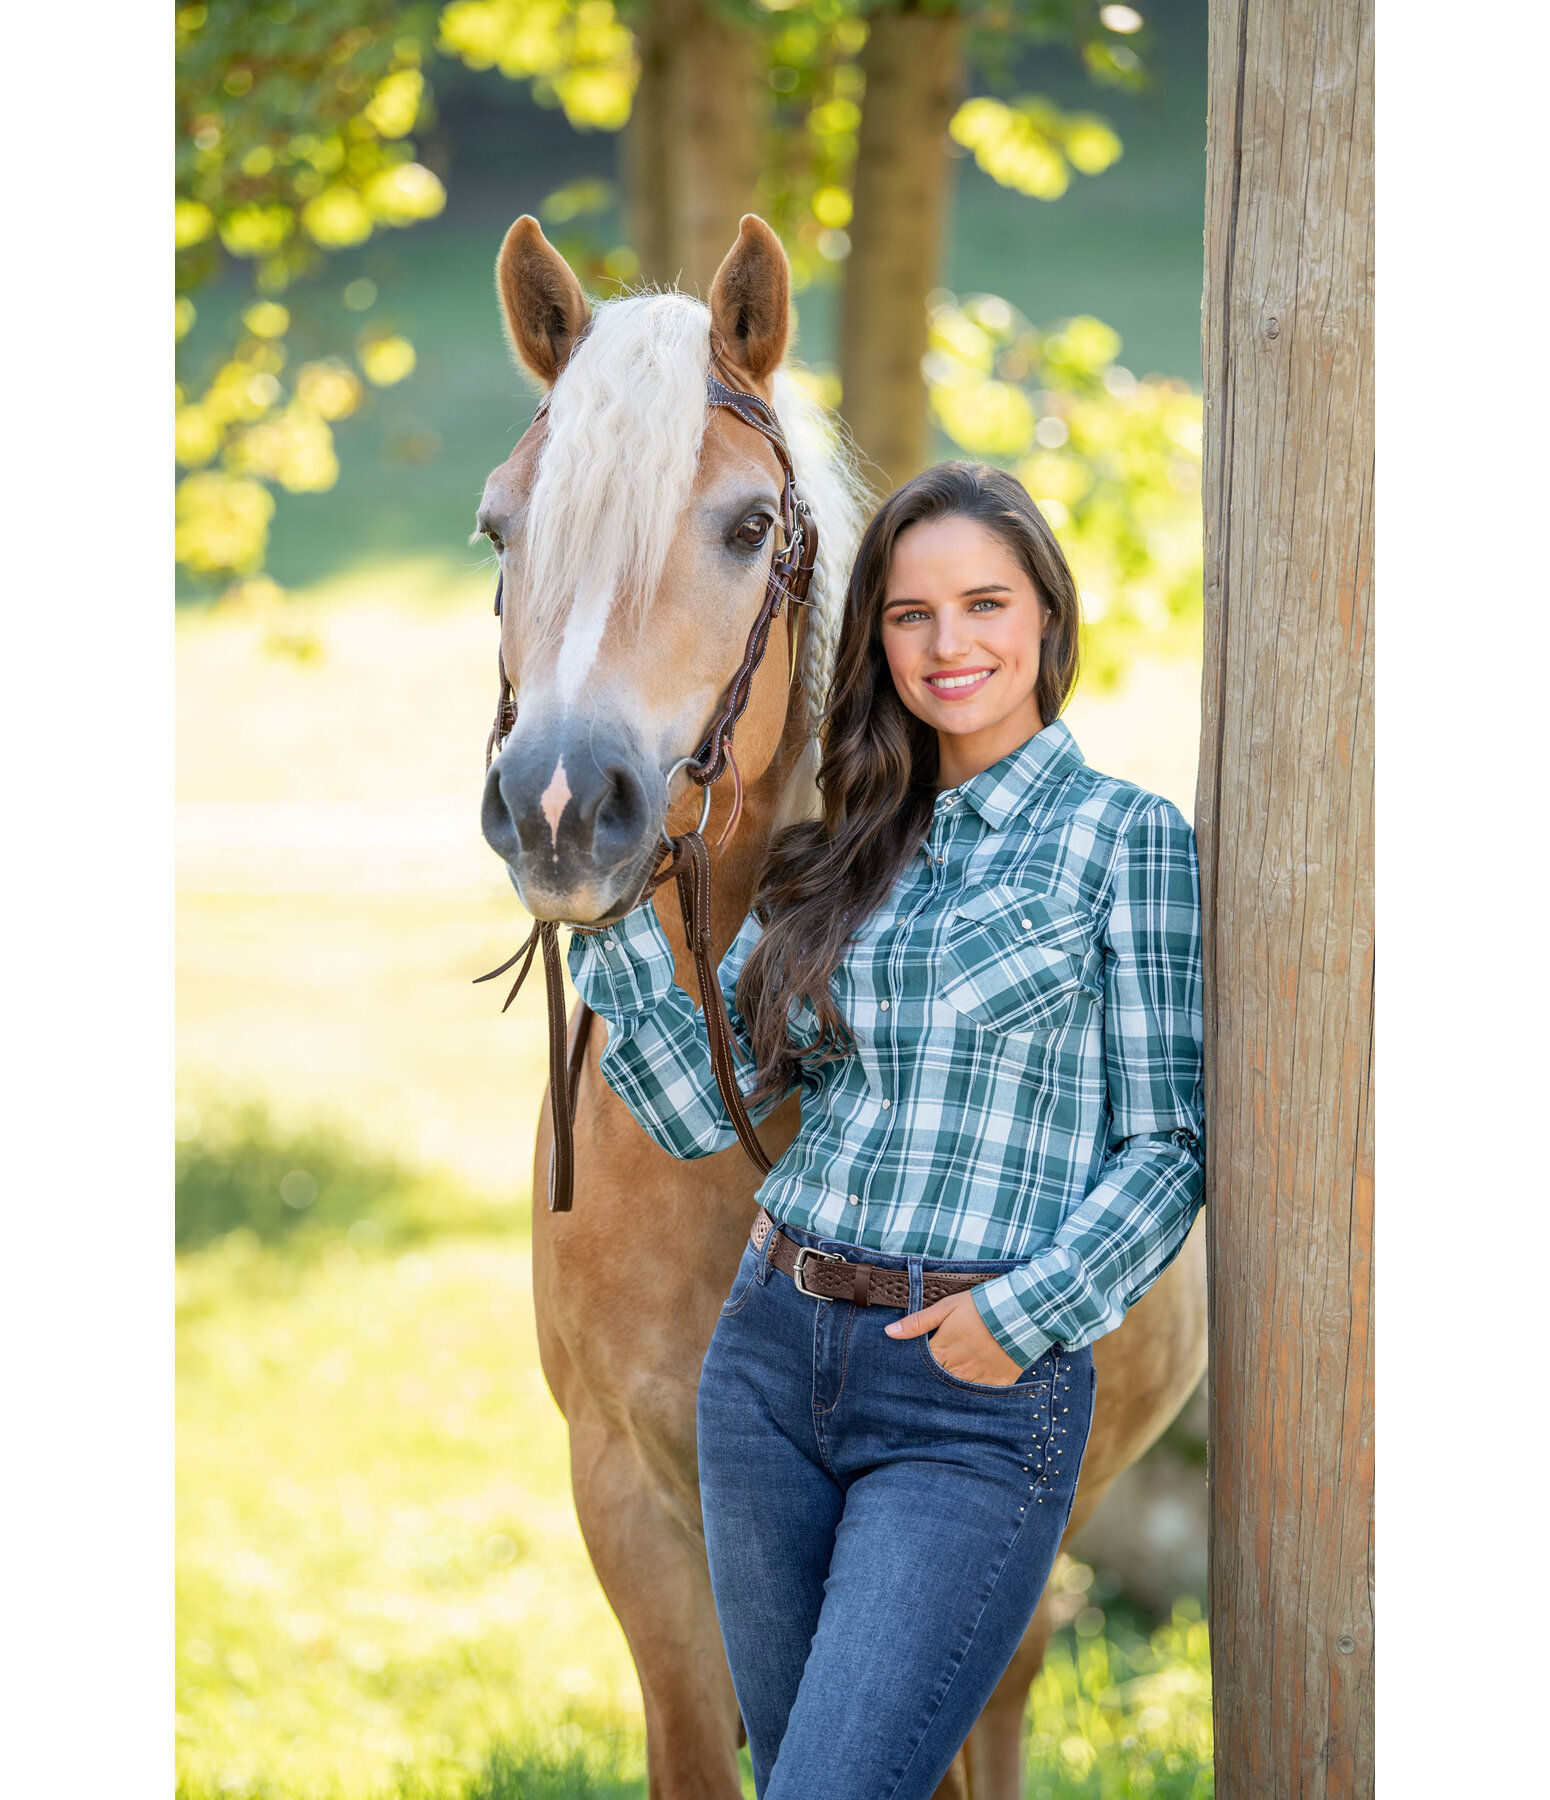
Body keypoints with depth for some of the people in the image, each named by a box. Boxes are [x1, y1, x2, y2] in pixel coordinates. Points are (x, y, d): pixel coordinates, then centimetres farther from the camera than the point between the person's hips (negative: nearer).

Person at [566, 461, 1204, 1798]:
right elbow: (702, 1110, 6)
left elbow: (1170, 1145, -4)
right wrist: (610, 912, -5)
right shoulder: (841, 857, 12)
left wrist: (1026, 1313, -16)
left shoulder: (1128, 840, -2)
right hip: (776, 1352, 6)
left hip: (978, 1394, -6)